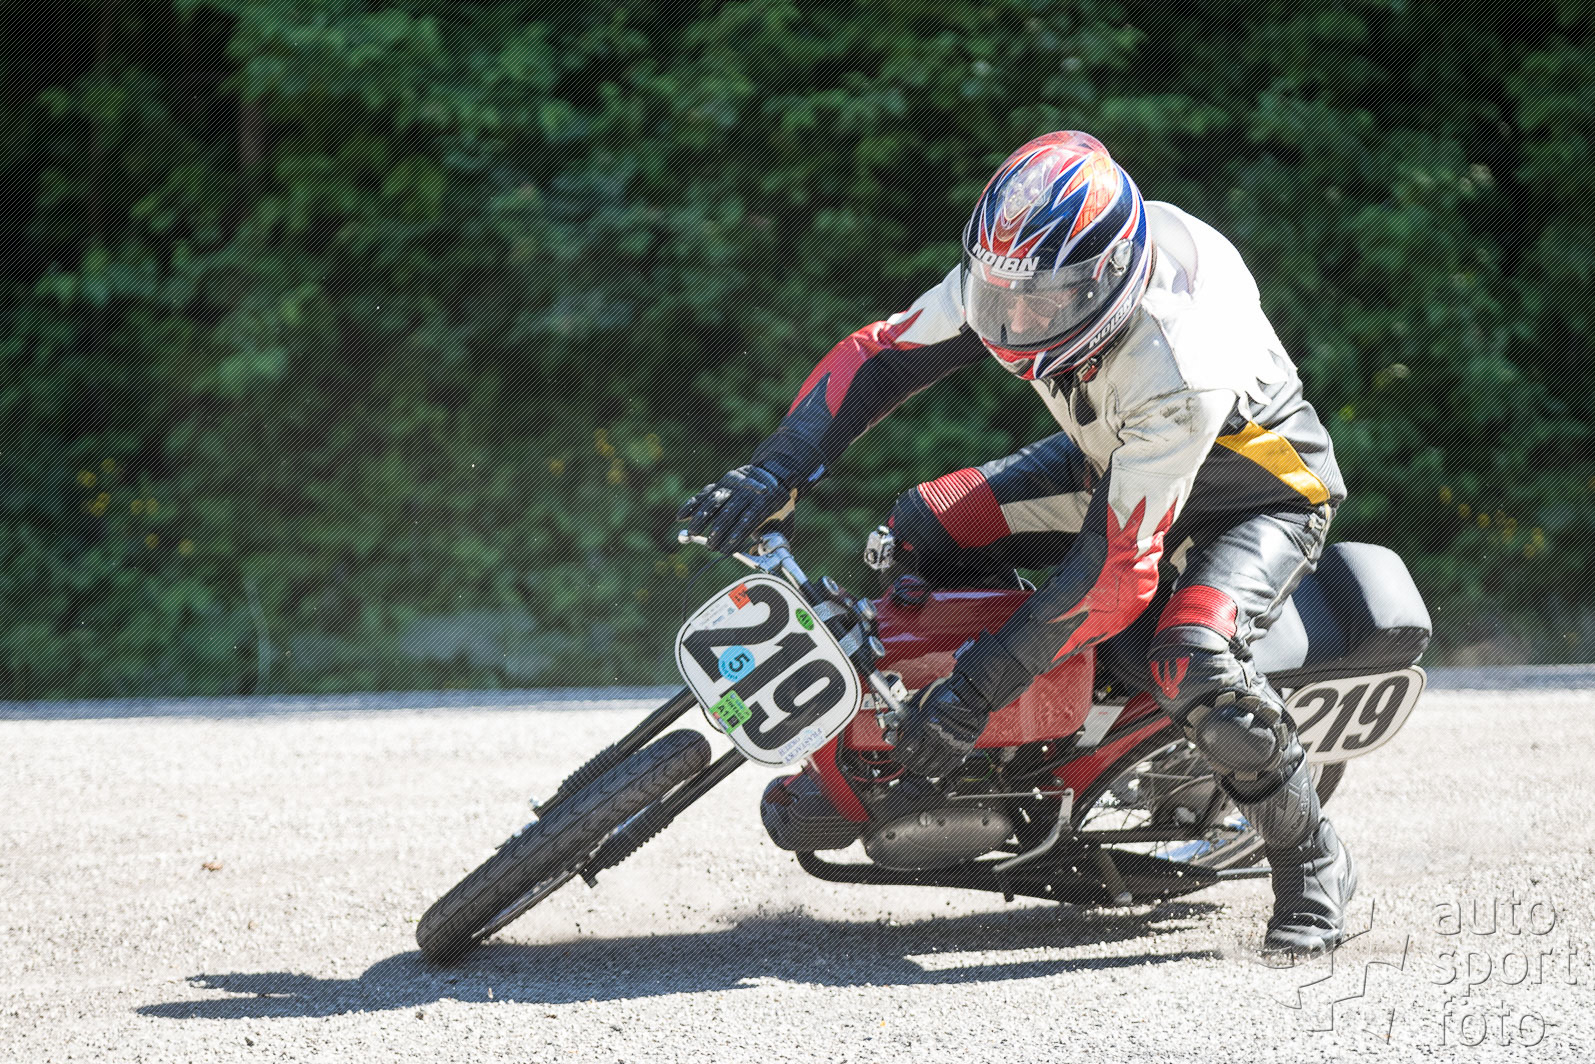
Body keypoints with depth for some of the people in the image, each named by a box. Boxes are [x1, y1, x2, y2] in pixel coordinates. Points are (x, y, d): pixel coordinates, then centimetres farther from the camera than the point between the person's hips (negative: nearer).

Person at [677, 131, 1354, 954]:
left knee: (1192, 670, -34)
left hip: (1256, 488, -7)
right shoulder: (1019, 270, -22)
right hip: (1112, 461, 7)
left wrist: (976, 691, -36)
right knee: (919, 530, -7)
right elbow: (878, 353, -11)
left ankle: (1312, 865, -10)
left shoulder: (1177, 367, -41)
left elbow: (1117, 573, -38)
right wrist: (775, 470, -25)